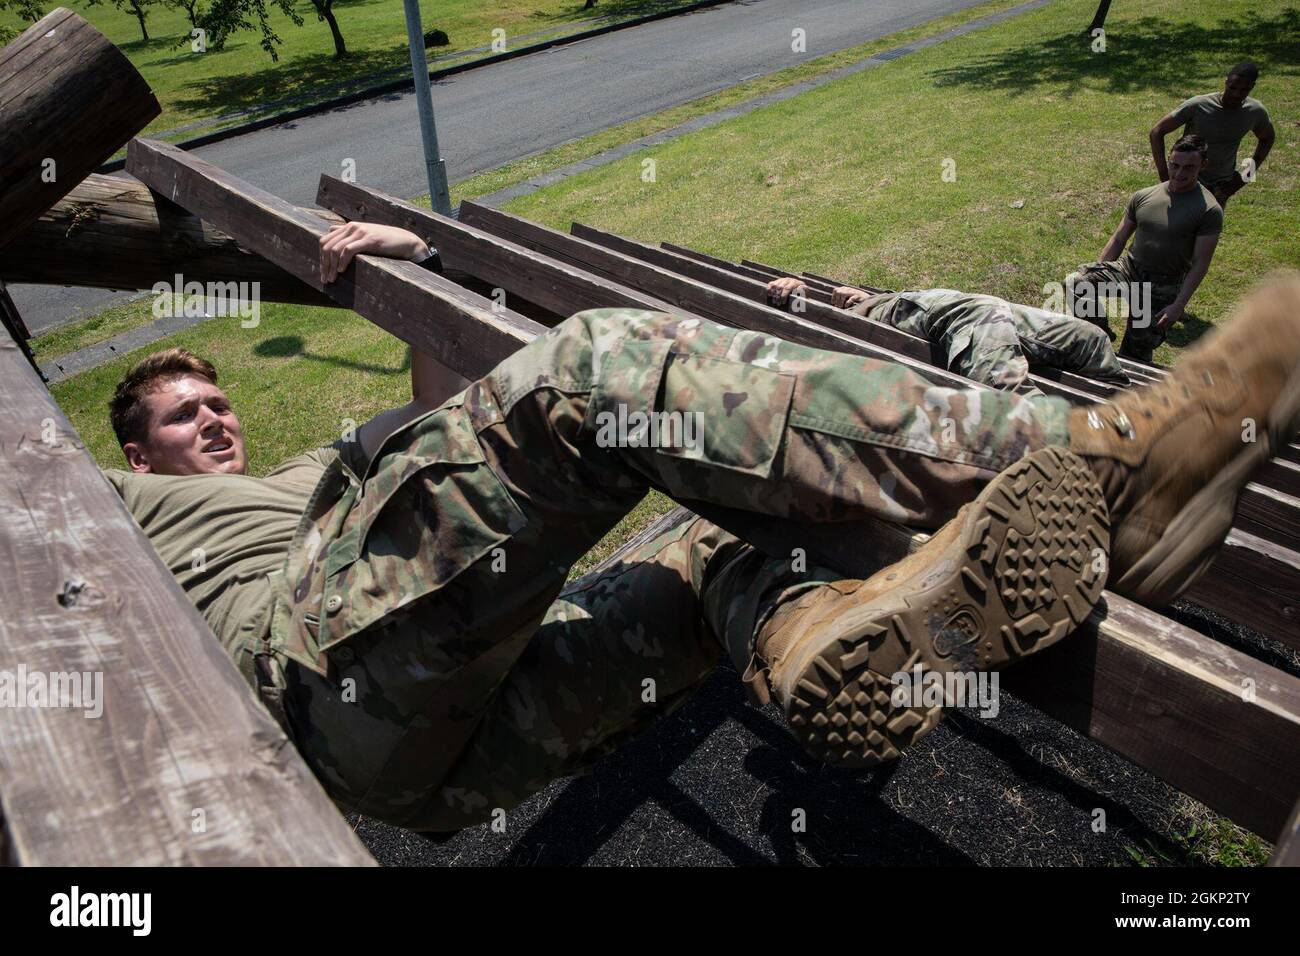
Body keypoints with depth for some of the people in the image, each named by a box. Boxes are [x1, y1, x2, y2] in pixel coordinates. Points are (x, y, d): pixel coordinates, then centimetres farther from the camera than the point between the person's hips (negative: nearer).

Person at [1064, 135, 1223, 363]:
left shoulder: (1209, 211, -9)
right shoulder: (1143, 196, 2)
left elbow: (1200, 264, -11)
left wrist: (1179, 305, -19)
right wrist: (1097, 275, 3)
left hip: (1162, 289, -3)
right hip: (1128, 267, 3)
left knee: (1136, 354, -1)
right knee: (1075, 282, -24)